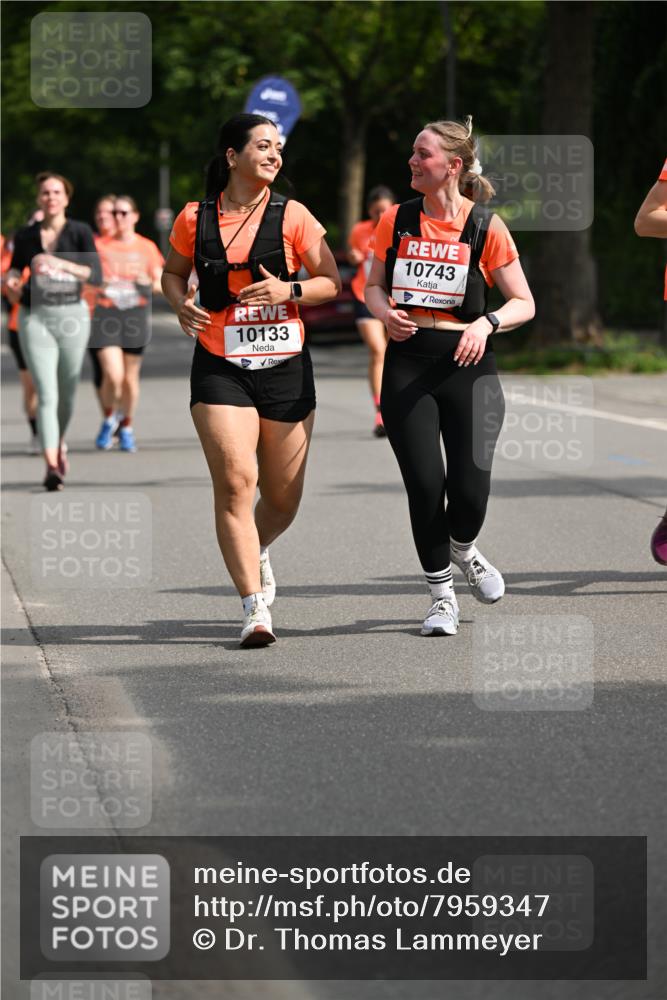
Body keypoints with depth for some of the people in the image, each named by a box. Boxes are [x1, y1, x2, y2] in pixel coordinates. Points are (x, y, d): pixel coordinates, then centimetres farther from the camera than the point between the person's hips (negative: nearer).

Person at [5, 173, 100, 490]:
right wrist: (12, 282, -3)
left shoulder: (79, 232, -2)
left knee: (67, 392, 11)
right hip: (35, 317, 0)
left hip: (72, 314, 0)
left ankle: (59, 443, 41)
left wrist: (61, 263, -25)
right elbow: (15, 267, 20)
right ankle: (52, 465, -18)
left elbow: (95, 274, -11)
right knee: (47, 394, -12)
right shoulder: (26, 235, 4)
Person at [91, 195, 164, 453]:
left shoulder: (147, 248, 6)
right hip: (106, 314, -1)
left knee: (130, 377, 7)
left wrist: (149, 284, -13)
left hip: (135, 315, 1)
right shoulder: (100, 246, 4)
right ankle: (109, 418, 13)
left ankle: (126, 427, 27)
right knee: (113, 375, -15)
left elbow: (161, 284, 9)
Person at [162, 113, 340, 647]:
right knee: (234, 482, -16)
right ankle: (255, 608, -14)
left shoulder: (291, 216, 1)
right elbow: (173, 273, 19)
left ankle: (257, 552, 42)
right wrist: (182, 304, -2)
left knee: (282, 497, 7)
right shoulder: (195, 218, 3)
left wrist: (289, 291, -14)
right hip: (219, 367, -1)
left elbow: (332, 282, 5)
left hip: (286, 366, 1)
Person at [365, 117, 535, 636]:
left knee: (470, 487, -10)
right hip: (408, 364, 2)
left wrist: (487, 322, -17)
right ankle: (442, 594, 13)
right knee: (424, 484, -6)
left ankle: (463, 548, 26)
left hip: (468, 364, -2)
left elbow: (524, 304, 3)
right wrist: (385, 312, -6)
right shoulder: (396, 221, 6)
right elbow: (374, 286, 17)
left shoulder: (486, 227, -1)